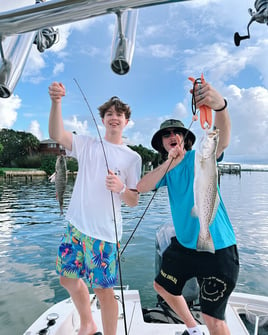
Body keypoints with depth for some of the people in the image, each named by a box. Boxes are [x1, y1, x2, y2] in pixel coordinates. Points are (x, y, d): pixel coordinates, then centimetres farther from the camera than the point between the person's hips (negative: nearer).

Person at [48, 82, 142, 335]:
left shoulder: (132, 157, 0)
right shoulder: (87, 145, 5)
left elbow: (134, 201, -1)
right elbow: (56, 135, -13)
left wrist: (121, 188, -22)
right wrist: (56, 101, -29)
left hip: (104, 233, -3)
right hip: (75, 226, 4)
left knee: (104, 291, 2)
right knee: (68, 278, 17)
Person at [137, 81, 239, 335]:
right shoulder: (167, 170, 6)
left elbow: (222, 140, -31)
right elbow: (142, 187, -10)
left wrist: (220, 105, -51)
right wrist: (169, 162, -20)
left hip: (217, 249, -7)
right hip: (183, 245, 7)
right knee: (163, 287, 23)